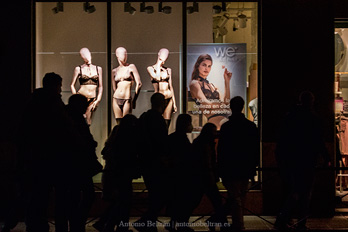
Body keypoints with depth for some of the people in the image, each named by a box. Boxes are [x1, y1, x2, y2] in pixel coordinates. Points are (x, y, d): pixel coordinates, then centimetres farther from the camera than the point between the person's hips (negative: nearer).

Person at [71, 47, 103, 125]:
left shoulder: (98, 69, 10)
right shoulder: (79, 69, 3)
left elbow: (100, 86, 12)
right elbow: (72, 85, 6)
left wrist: (98, 100, 3)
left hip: (92, 100, 2)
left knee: (88, 123, -1)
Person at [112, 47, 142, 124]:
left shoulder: (131, 67, 3)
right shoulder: (114, 71, 11)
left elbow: (138, 84, -1)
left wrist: (134, 100, 0)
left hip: (127, 100, -3)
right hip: (116, 100, 3)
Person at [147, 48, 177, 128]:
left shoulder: (168, 70, 11)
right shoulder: (150, 68, 3)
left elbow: (171, 86, 12)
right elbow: (157, 78, -16)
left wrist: (174, 103, 8)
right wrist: (158, 66, -4)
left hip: (169, 98, 3)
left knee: (167, 123, -1)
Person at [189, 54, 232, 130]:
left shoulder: (211, 85, 32)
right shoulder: (194, 83, 9)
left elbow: (225, 102, 18)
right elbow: (205, 103, -5)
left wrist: (227, 82, 17)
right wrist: (222, 105, -8)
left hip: (223, 116, 8)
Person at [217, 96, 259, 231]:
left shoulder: (226, 127, -11)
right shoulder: (251, 126, 2)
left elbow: (221, 149, -9)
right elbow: (256, 149, 7)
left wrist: (220, 170, -1)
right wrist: (253, 167, 16)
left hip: (231, 169, -4)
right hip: (246, 170, 4)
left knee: (235, 198, -1)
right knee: (241, 197, 16)